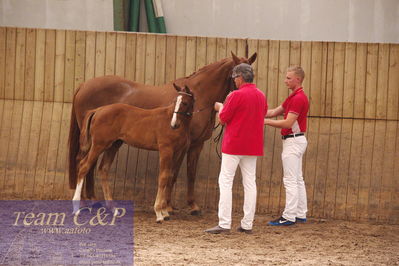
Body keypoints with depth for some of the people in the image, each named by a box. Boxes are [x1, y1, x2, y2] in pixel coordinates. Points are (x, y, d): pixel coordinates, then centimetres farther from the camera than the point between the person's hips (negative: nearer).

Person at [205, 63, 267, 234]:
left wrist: (220, 107, 12)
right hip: (253, 146, 7)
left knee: (225, 181, -3)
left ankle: (224, 224, -8)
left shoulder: (237, 95, -14)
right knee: (250, 183, 8)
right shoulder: (261, 96, 8)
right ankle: (247, 224, 8)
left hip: (234, 145, -7)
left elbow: (223, 119, -10)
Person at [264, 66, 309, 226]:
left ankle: (289, 217, -9)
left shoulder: (299, 98, -18)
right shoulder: (293, 97, 16)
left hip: (293, 141, -11)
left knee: (291, 181, -9)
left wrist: (266, 122, -16)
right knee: (297, 180, 12)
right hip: (295, 141, 11)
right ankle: (300, 214, 16)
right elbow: (274, 112, 15)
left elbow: (288, 123, -22)